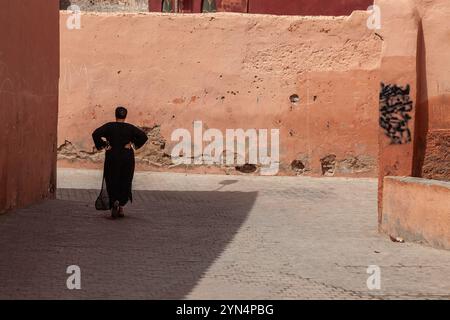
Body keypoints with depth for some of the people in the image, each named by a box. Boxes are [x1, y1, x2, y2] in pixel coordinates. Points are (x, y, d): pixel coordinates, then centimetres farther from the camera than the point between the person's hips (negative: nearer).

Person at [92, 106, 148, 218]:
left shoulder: (109, 126, -2)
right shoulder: (130, 127, 0)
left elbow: (95, 134, -13)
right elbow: (144, 136, -7)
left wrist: (103, 145, -5)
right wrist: (134, 144, 1)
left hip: (112, 157, -1)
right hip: (127, 157, 1)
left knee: (112, 181, 6)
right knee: (125, 182, 11)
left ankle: (114, 201, -20)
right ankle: (121, 206, 7)